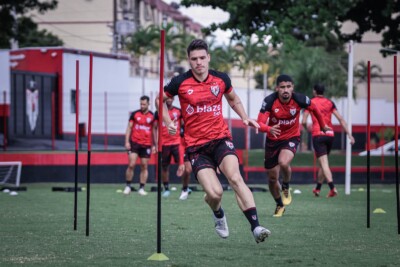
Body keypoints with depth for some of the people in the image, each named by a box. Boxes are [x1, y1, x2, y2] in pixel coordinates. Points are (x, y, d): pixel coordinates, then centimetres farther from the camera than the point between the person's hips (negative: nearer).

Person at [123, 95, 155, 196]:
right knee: (131, 164, -9)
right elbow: (129, 128, 5)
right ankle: (128, 186, 2)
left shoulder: (152, 116, 5)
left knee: (144, 166, 2)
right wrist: (127, 141, -4)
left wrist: (154, 145, 6)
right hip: (134, 142, -1)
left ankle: (141, 188, 8)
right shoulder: (134, 114, 3)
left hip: (146, 144, 1)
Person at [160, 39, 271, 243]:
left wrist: (245, 118, 8)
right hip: (196, 145, -1)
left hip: (220, 138, 1)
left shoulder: (221, 79, 2)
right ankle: (218, 215, 23)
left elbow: (233, 99, 23)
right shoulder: (180, 82, -5)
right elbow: (161, 99, 13)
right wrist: (168, 122, -1)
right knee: (214, 193, -15)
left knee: (235, 178, -24)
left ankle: (255, 227, -28)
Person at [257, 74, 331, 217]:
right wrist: (269, 129, -50)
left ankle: (286, 187, 1)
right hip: (272, 140, 1)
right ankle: (280, 205, 35)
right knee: (272, 178, 7)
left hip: (291, 137, -1)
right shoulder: (269, 101, -22)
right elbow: (260, 123, -27)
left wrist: (323, 125, 18)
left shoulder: (300, 99, -18)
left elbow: (314, 108, 4)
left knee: (283, 163, -32)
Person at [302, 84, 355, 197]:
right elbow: (341, 119, 2)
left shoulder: (310, 102, 3)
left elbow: (303, 122, -2)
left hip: (318, 135, -4)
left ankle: (332, 188, -27)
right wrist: (349, 134, 1)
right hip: (330, 135, 4)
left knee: (324, 163, -10)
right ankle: (317, 188, 29)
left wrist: (307, 128, 20)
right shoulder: (330, 102, 11)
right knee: (323, 163, 19)